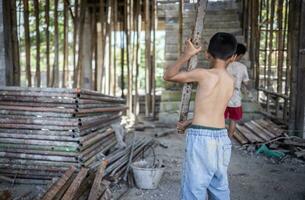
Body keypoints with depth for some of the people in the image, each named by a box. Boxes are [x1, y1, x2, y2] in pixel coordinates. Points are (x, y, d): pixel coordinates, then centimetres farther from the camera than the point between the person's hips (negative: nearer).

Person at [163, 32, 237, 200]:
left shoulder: (203, 74, -9)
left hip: (201, 138, -6)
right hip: (222, 139, 7)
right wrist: (190, 123, 28)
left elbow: (168, 76, 1)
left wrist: (186, 55, -8)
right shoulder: (230, 81, 10)